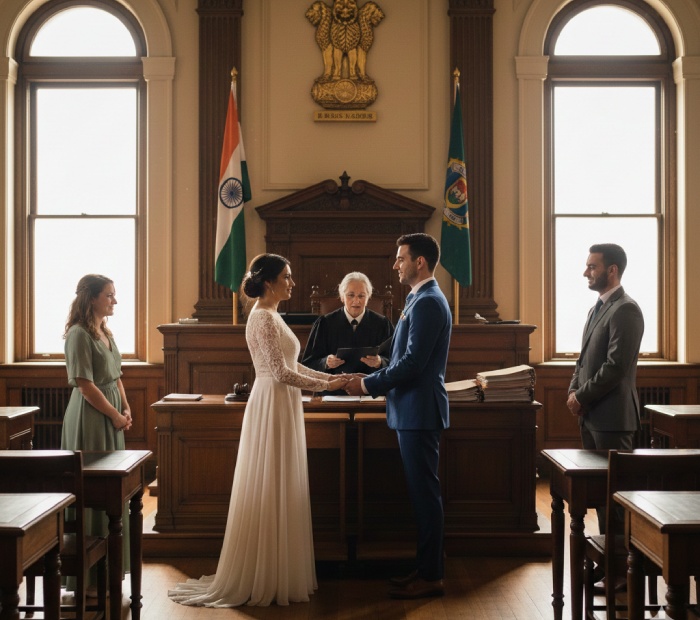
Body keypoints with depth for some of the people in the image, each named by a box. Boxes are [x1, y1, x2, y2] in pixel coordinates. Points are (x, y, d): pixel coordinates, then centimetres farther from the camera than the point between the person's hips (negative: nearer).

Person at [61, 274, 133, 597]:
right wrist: (116, 416, -12)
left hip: (112, 417, 9)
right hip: (90, 417, -9)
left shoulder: (105, 332, 13)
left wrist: (126, 409, 5)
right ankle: (87, 577, 5)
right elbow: (86, 385, -18)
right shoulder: (79, 334, -14)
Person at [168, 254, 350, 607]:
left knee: (278, 492, 12)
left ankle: (274, 575, 19)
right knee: (271, 492, -3)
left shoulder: (270, 315, 15)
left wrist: (331, 377, 11)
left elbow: (291, 366, 18)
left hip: (280, 408, 10)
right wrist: (325, 386, -13)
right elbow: (280, 372, -20)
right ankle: (265, 581, 5)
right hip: (273, 408, -10)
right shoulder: (263, 317, -15)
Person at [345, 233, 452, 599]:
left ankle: (431, 577, 5)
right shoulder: (422, 300, 16)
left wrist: (369, 384, -13)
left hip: (419, 412, -10)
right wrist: (372, 381, 9)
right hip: (413, 410, 10)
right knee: (423, 492, 14)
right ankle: (427, 568, 22)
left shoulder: (427, 302, -16)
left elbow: (413, 363, -22)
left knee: (425, 493, -3)